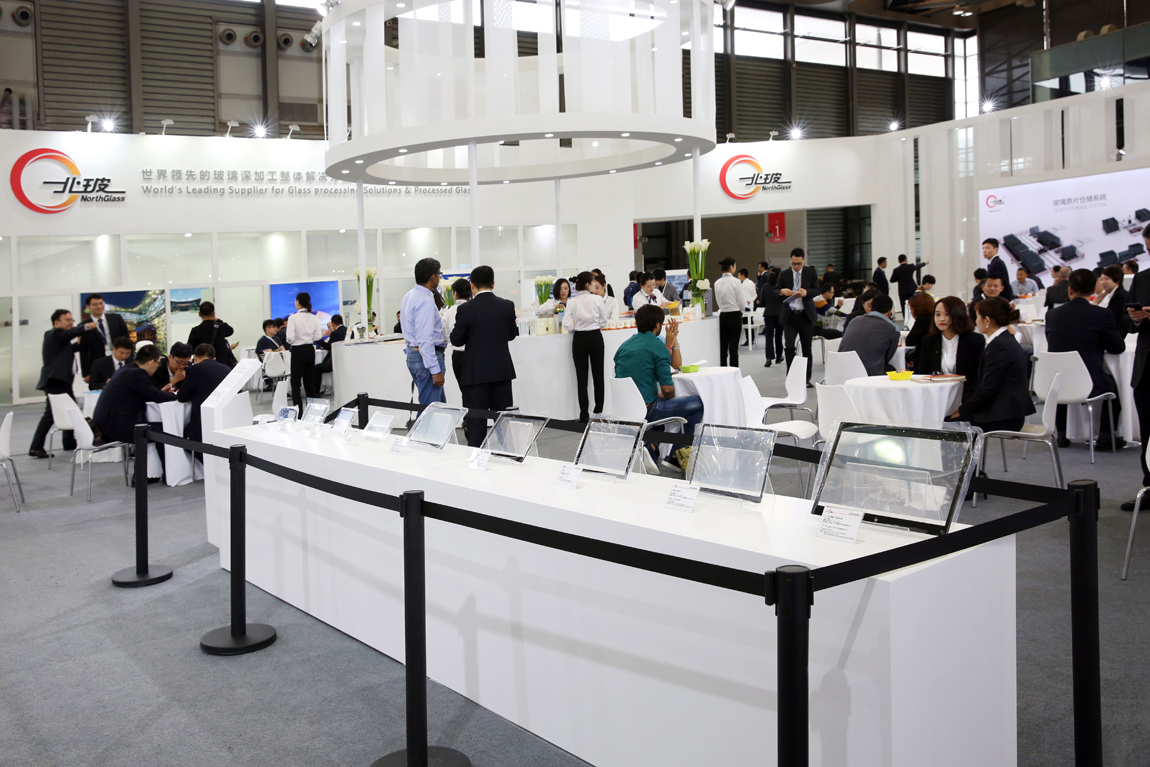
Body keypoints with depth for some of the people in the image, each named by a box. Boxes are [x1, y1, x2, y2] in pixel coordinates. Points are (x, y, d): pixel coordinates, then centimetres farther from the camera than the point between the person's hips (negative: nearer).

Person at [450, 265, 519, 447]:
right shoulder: (507, 306, -1)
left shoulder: (466, 309, -12)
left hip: (476, 373, -4)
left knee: (476, 421, 2)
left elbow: (456, 340, -6)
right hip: (502, 370, 4)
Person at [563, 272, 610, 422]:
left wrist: (577, 328, 10)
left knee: (581, 377, 5)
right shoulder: (598, 299, -8)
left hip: (579, 339, 1)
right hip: (595, 337, -1)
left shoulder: (572, 302, -4)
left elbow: (567, 324, -9)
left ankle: (584, 415, 5)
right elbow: (603, 322, -1)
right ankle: (598, 412, 12)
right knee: (598, 375, 10)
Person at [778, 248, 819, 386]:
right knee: (789, 347, -10)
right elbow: (776, 292, 7)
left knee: (807, 348, 6)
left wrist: (806, 292, -22)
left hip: (806, 315, 0)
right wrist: (782, 291, -16)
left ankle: (806, 379, 16)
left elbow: (817, 290, -1)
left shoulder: (811, 273, 6)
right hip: (789, 315, 0)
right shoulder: (784, 275, 8)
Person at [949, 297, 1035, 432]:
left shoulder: (999, 345, -17)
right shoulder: (1006, 340, 16)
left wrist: (962, 410, -8)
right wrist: (963, 408, 10)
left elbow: (986, 389, -18)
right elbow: (986, 384, 17)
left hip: (1004, 417, -10)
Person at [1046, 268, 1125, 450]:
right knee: (1114, 385, 31)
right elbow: (1118, 348, -3)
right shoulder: (1102, 314, -11)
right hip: (1090, 385, -2)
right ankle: (1105, 437, 29)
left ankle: (1061, 434, 36)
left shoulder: (1052, 314, -2)